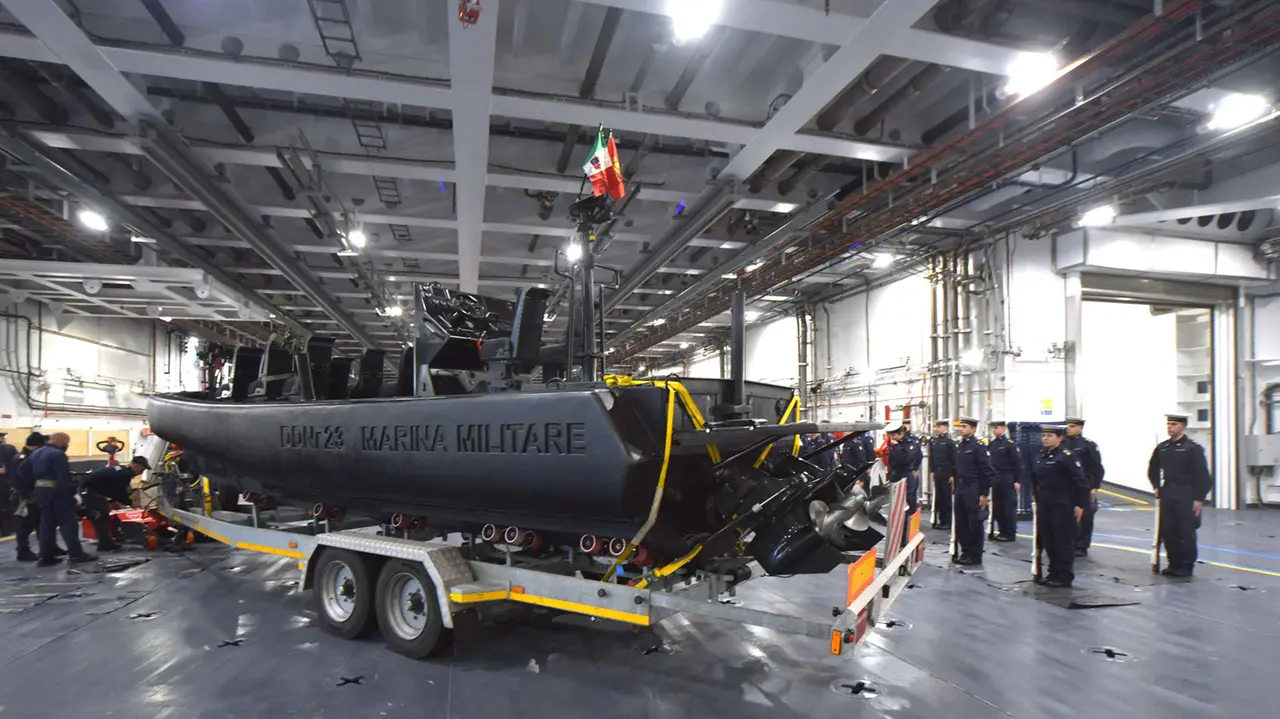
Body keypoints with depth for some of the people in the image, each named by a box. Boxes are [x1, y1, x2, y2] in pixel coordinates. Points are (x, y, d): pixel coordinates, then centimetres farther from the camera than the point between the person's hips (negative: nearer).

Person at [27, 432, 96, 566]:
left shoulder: (35, 454, 16)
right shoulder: (58, 454, -15)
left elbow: (31, 474, 18)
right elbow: (64, 477, -21)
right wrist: (73, 492, -19)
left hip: (40, 491, 9)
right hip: (56, 492, -9)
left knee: (46, 523, 12)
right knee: (69, 522, -5)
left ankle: (46, 556, 11)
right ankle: (76, 554, -6)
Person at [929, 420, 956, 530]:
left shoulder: (950, 441, -9)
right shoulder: (933, 441, 8)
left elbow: (954, 459, -11)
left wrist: (953, 475, -13)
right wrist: (932, 471, 10)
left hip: (947, 474, -5)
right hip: (937, 474, 5)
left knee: (947, 497, 2)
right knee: (938, 497, 8)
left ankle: (948, 521, 10)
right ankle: (941, 520, 16)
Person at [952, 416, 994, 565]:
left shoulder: (978, 446, -11)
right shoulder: (958, 445, 11)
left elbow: (986, 471, -13)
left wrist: (984, 494, -15)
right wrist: (955, 491, 16)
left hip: (973, 491, -7)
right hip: (960, 490, 7)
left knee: (974, 524, 1)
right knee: (960, 523, 10)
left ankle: (975, 556, 10)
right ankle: (965, 552, 21)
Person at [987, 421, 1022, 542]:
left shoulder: (1009, 443, -9)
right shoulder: (992, 443, 9)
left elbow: (1017, 463, -11)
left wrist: (1017, 481, -13)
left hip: (1007, 480, -6)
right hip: (995, 479, 6)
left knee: (1009, 507, 1)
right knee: (997, 507, 10)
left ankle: (1010, 534, 8)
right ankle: (1002, 531, 19)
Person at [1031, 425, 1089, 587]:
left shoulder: (1067, 456, -13)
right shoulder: (1041, 455, 10)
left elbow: (1081, 481, -15)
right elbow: (1036, 477, 21)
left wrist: (1080, 505, -16)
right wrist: (1036, 495, 15)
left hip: (1063, 506, -8)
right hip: (1044, 505, 8)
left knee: (1063, 541, 1)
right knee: (1047, 540, 13)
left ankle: (1064, 576, 10)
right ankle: (1054, 572, 25)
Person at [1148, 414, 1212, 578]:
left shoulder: (1193, 448, -7)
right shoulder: (1162, 447, 9)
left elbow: (1202, 475, -10)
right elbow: (1153, 469, 22)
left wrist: (1199, 498, -14)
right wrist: (1156, 486, 11)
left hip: (1186, 495, -5)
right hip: (1167, 495, 5)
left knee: (1186, 532, 0)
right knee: (1167, 531, 7)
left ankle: (1187, 566, 11)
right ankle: (1174, 564, 18)